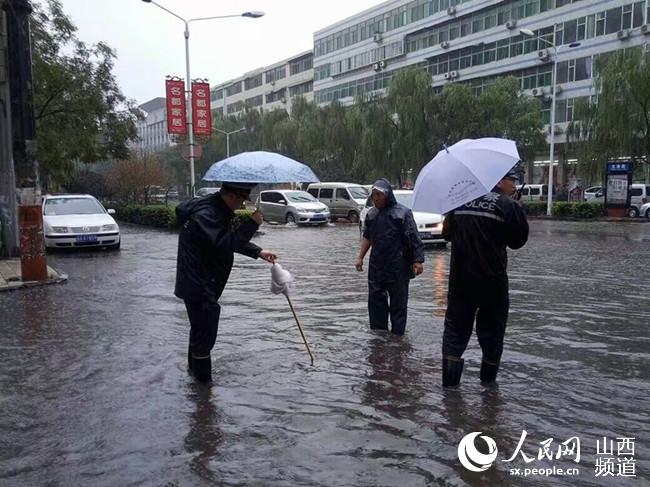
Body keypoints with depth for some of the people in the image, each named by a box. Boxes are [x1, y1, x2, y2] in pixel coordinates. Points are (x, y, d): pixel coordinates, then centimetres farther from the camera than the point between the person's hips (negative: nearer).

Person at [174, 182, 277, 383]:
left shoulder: (219, 211, 10)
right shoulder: (205, 215, -24)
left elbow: (233, 239, 21)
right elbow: (225, 244, -35)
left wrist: (258, 252, 12)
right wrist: (252, 223, -28)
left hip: (204, 283, 11)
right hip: (198, 285, -11)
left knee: (200, 327, 26)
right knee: (204, 334, -4)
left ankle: (194, 366, 46)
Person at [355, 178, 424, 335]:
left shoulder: (402, 213, -8)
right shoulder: (371, 214, 9)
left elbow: (414, 239, -10)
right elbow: (366, 237, 18)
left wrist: (418, 260, -15)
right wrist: (360, 257, 14)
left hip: (398, 269, -6)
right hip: (376, 267, 6)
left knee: (398, 303, 4)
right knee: (376, 301, 10)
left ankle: (397, 334, 13)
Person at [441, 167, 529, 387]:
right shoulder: (509, 205, -9)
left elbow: (447, 233, 12)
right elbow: (517, 241, 0)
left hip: (460, 279, 3)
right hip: (492, 280, -3)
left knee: (455, 327, 10)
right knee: (492, 327, 14)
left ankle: (450, 377, 6)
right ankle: (488, 376, 25)